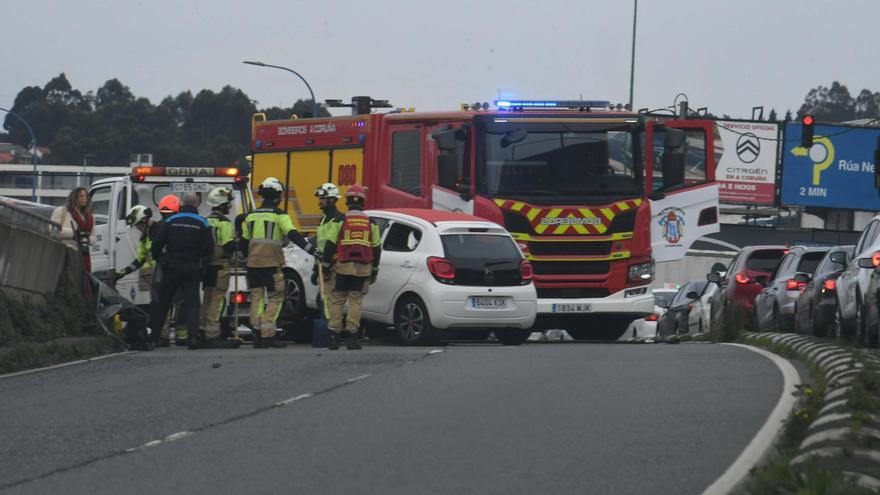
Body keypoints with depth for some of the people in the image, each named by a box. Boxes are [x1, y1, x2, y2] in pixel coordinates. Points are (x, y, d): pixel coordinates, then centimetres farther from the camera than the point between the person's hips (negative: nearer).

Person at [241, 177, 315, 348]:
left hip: (253, 263, 5)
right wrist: (311, 249, -21)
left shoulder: (251, 215, 13)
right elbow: (293, 235, -17)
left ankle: (257, 335, 5)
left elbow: (244, 242, 19)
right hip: (271, 263, -5)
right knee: (275, 298, 0)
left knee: (256, 297, 9)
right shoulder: (279, 215, -5)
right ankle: (267, 335, -10)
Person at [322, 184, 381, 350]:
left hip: (343, 267, -2)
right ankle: (352, 335, -3)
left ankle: (334, 336, 2)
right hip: (363, 268, 2)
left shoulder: (340, 221, -1)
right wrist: (374, 271, 20)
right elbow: (376, 249, 12)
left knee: (337, 301, 5)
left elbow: (330, 246, -2)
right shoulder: (371, 223, 7)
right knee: (356, 301, 4)